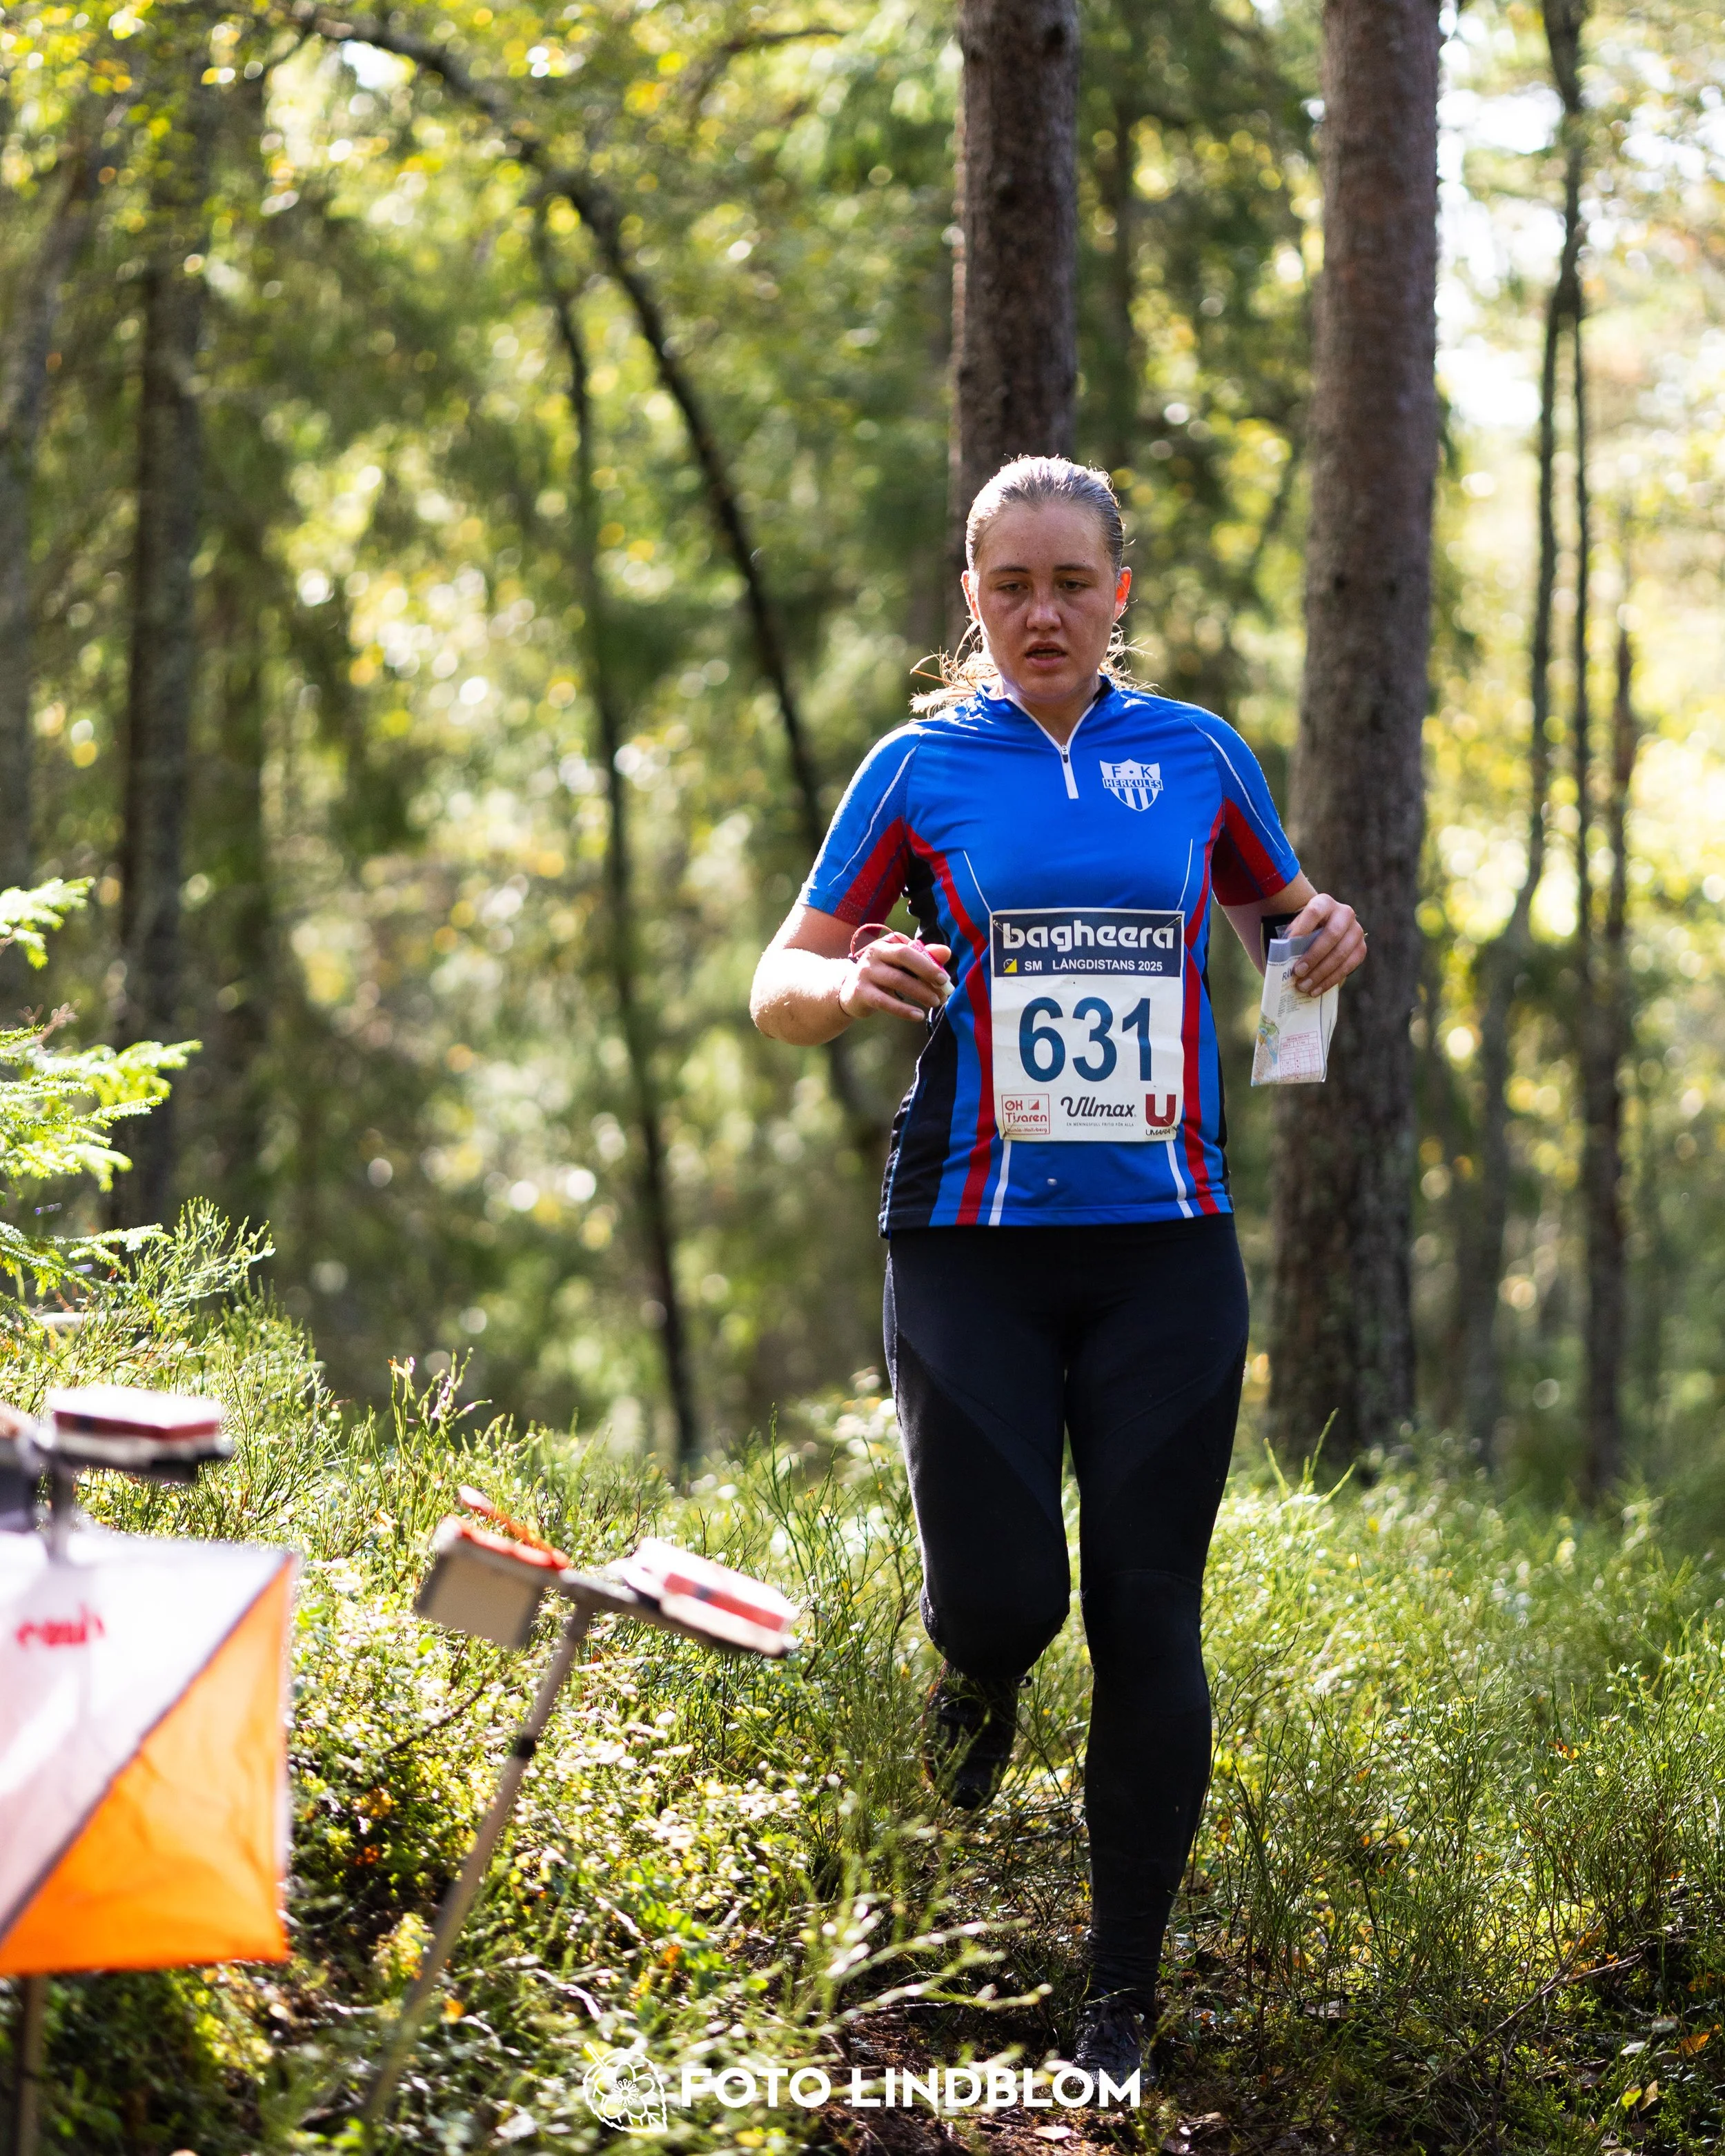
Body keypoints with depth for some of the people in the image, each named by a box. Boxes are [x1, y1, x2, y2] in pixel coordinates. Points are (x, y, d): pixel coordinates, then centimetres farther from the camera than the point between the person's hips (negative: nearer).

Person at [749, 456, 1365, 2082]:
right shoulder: (919, 769, 4)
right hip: (972, 1244, -1)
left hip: (1163, 1244, 1)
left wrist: (1325, 940, 0)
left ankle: (1122, 1998, 11)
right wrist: (850, 985, -16)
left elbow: (1279, 916, 24)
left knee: (1147, 1617, -2)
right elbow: (777, 988, 7)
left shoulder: (1197, 756, 8)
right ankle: (977, 1675, 32)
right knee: (1002, 1601, -9)